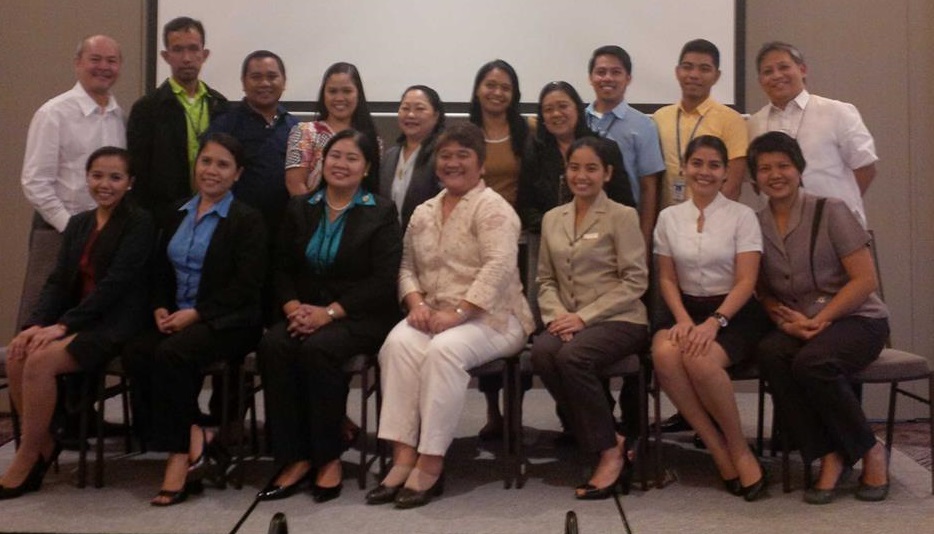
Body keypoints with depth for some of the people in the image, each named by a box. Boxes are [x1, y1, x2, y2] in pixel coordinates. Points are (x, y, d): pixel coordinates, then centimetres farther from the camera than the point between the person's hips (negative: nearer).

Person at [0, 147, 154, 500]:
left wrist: (63, 325, -19)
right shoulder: (78, 223, 16)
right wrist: (37, 323, -9)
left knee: (42, 359, -27)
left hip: (114, 324, -6)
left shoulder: (139, 223, -5)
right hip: (75, 320, 6)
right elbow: (58, 281, 10)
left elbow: (115, 282, -15)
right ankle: (45, 445, -3)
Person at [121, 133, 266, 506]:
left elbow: (246, 287, -10)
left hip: (227, 321, -6)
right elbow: (161, 272, 20)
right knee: (135, 354, -24)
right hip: (177, 318, 6)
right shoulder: (178, 216, 18)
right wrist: (160, 307, 0)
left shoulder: (247, 221, -1)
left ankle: (180, 455, -21)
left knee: (171, 354, -32)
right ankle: (196, 440, -18)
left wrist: (196, 313, -17)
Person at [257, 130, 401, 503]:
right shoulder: (299, 209, 15)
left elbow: (382, 281, -8)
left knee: (318, 349, -33)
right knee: (273, 346, -27)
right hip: (306, 312, 4)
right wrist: (293, 307, -10)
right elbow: (282, 268, 11)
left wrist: (330, 312, -17)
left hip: (360, 316, -4)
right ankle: (294, 458, -20)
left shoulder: (381, 213, 2)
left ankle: (329, 457, -17)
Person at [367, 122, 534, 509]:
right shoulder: (422, 213, 17)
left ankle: (430, 464, -26)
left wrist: (458, 313, -24)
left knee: (443, 350, -34)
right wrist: (416, 304, -4)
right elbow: (408, 267, 17)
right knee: (398, 343, -26)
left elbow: (499, 267, -18)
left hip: (490, 317, -5)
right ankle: (403, 456, -27)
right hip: (434, 315, 5)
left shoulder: (492, 207, -5)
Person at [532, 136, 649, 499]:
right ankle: (610, 441, -15)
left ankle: (611, 452, -15)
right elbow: (545, 280, 16)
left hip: (619, 320, -4)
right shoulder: (552, 218, 15)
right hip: (569, 321, 4)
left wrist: (584, 316, -15)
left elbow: (635, 281, -7)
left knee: (572, 357, -34)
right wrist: (556, 314, -6)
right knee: (542, 353, -29)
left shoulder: (622, 216, 0)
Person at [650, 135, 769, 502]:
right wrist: (683, 319, -10)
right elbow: (667, 279, 8)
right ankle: (719, 450, -18)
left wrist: (714, 322, -22)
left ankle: (738, 448, -10)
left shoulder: (742, 215, -1)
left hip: (734, 312, -3)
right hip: (686, 310, 3)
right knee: (664, 355, -32)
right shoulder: (669, 217, 9)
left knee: (700, 360, -35)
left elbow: (746, 282, -7)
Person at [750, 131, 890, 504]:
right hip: (796, 326, 3)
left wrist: (820, 319, -18)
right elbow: (762, 291, 8)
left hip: (856, 319, -3)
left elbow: (866, 280, -9)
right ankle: (829, 456, -20)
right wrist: (786, 320, -13)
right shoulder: (756, 225, 6)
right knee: (770, 353, -31)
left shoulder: (830, 211, -5)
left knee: (812, 362, -34)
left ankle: (870, 451, -8)